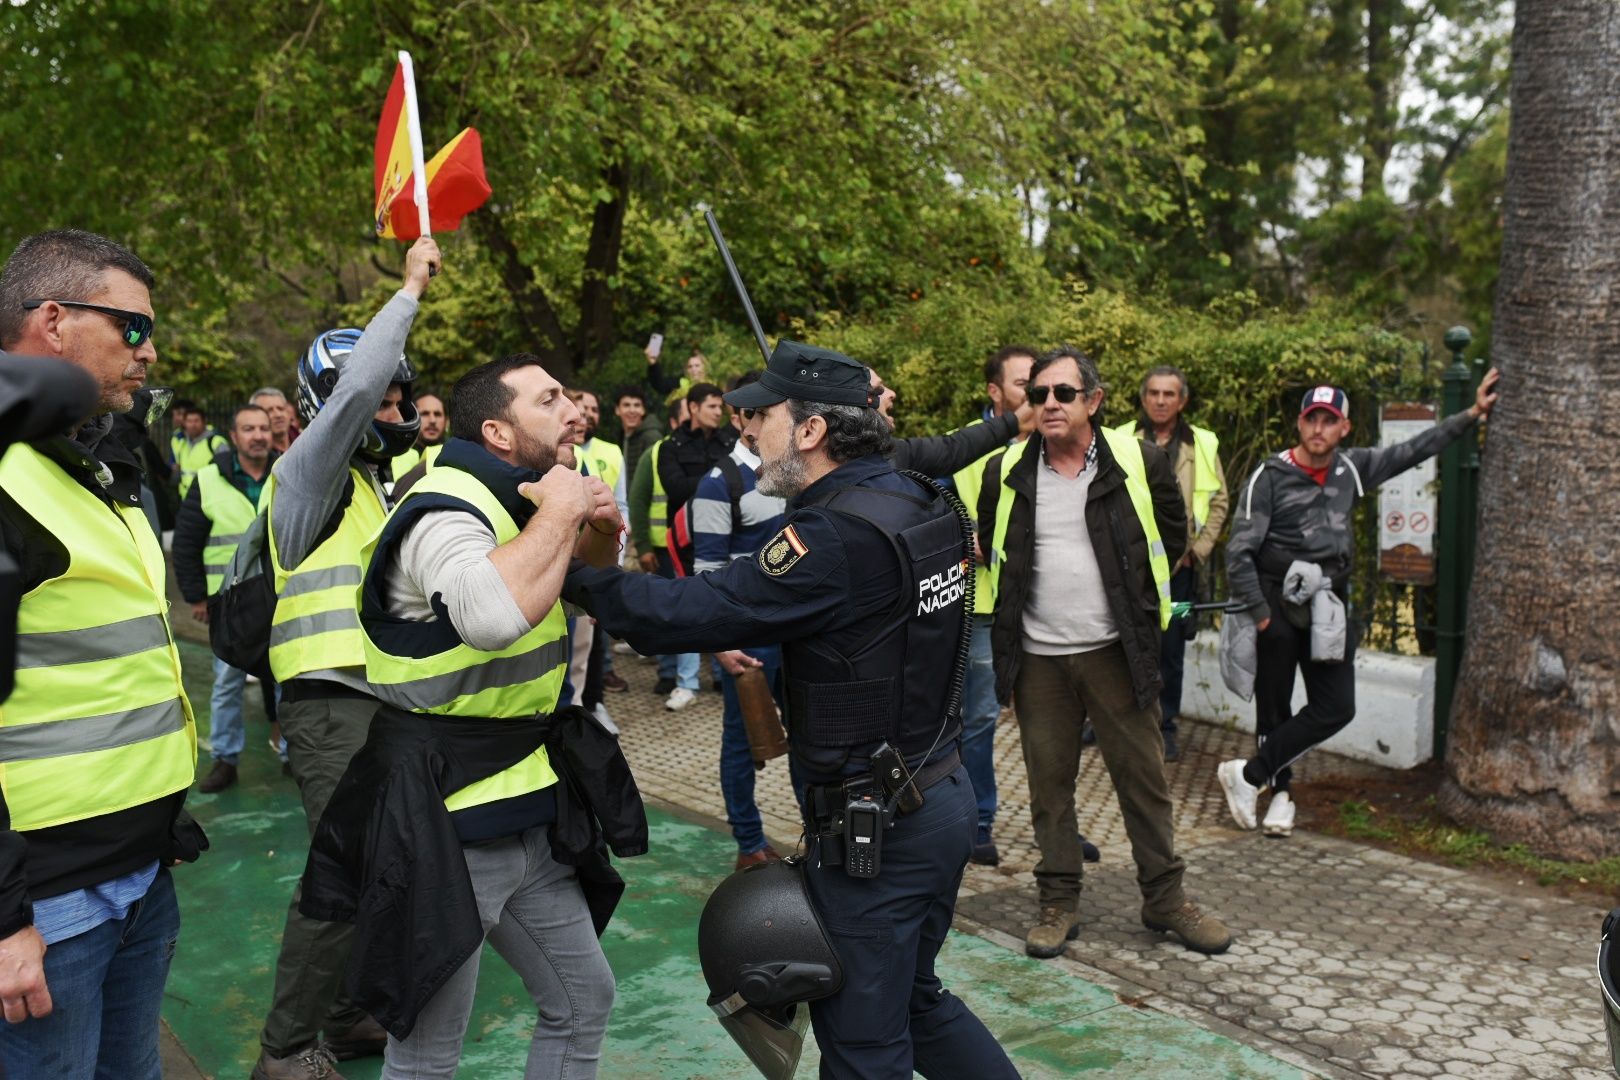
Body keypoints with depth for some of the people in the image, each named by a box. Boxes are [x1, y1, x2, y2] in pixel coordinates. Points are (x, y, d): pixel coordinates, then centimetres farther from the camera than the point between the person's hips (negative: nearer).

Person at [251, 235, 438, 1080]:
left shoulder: (373, 481, 19)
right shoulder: (310, 471, -7)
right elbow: (355, 385, -24)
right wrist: (411, 290, -16)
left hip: (381, 700, 8)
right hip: (332, 703, -8)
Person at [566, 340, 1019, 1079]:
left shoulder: (837, 537, -24)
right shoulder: (919, 502, 4)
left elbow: (694, 610, -24)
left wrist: (578, 577, -12)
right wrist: (745, 638, 7)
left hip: (876, 826, -9)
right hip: (943, 792, 9)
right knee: (914, 998, 26)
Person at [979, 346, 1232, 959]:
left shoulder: (1139, 463, -4)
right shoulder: (1005, 473, 1)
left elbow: (1172, 538, 10)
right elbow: (992, 546, 18)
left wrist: (1136, 600, 12)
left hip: (1116, 649, -1)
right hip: (1037, 655, 2)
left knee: (1144, 776, 7)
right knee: (1049, 781, 9)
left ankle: (1165, 898, 22)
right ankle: (1059, 903, 22)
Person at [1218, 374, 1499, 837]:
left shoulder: (1353, 467, 5)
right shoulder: (1270, 476, -10)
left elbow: (1414, 450, 17)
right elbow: (1240, 551, -12)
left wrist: (1472, 413, 16)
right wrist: (1259, 613, -15)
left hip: (1329, 607, 5)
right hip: (1278, 605, -5)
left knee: (1336, 708, -1)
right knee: (1274, 710, 5)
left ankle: (1248, 774, 7)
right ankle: (1279, 793, 22)